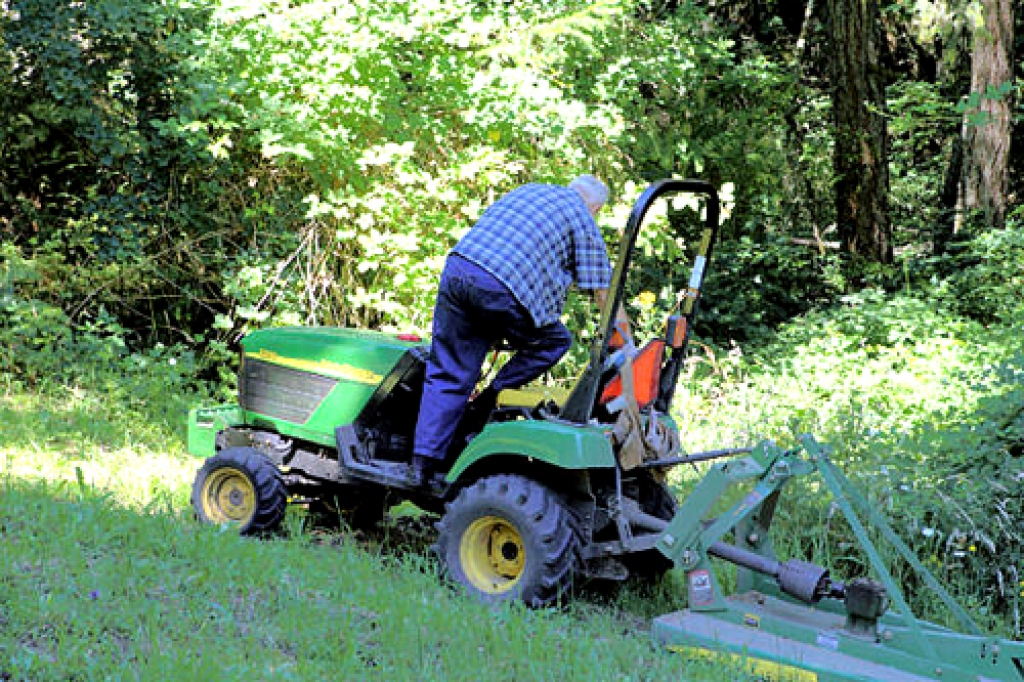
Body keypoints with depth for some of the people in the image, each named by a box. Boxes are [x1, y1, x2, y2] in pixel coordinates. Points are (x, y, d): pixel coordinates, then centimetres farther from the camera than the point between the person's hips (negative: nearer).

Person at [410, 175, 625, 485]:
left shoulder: (525, 191, 32)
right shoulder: (583, 220, 14)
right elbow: (605, 293, 11)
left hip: (456, 267, 6)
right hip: (504, 287, -6)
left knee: (447, 374, 11)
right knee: (554, 340, 18)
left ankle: (423, 459, 5)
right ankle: (489, 401, 12)